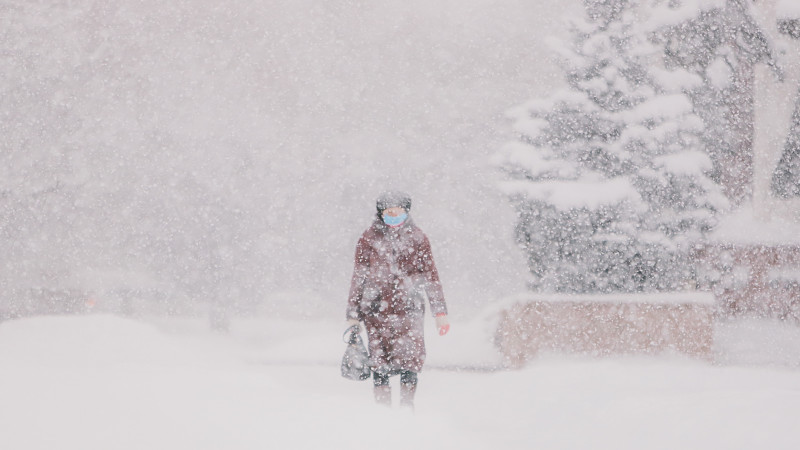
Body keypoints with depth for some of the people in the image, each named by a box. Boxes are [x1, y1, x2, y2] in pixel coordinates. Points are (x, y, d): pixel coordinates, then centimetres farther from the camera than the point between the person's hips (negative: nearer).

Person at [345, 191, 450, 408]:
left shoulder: (417, 238, 8)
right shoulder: (369, 239, 6)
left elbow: (430, 276, 10)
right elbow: (358, 278, 10)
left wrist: (440, 311, 5)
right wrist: (353, 313, 8)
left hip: (409, 309, 0)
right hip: (377, 310, 0)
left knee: (412, 358, -9)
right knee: (380, 364, -2)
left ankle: (407, 406, 5)